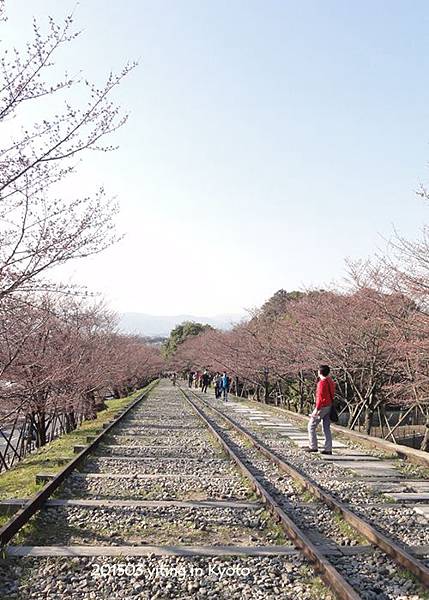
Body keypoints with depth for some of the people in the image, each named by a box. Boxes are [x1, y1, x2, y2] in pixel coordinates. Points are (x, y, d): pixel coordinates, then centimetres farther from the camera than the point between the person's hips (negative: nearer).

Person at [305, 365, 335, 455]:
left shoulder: (322, 383, -18)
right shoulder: (330, 381, 8)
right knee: (326, 428, 11)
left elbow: (320, 397, -21)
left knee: (311, 426, 3)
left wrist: (316, 409, -19)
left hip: (323, 407, -9)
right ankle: (328, 449, 11)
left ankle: (313, 447, 4)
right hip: (329, 406, 9)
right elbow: (332, 394, 13)